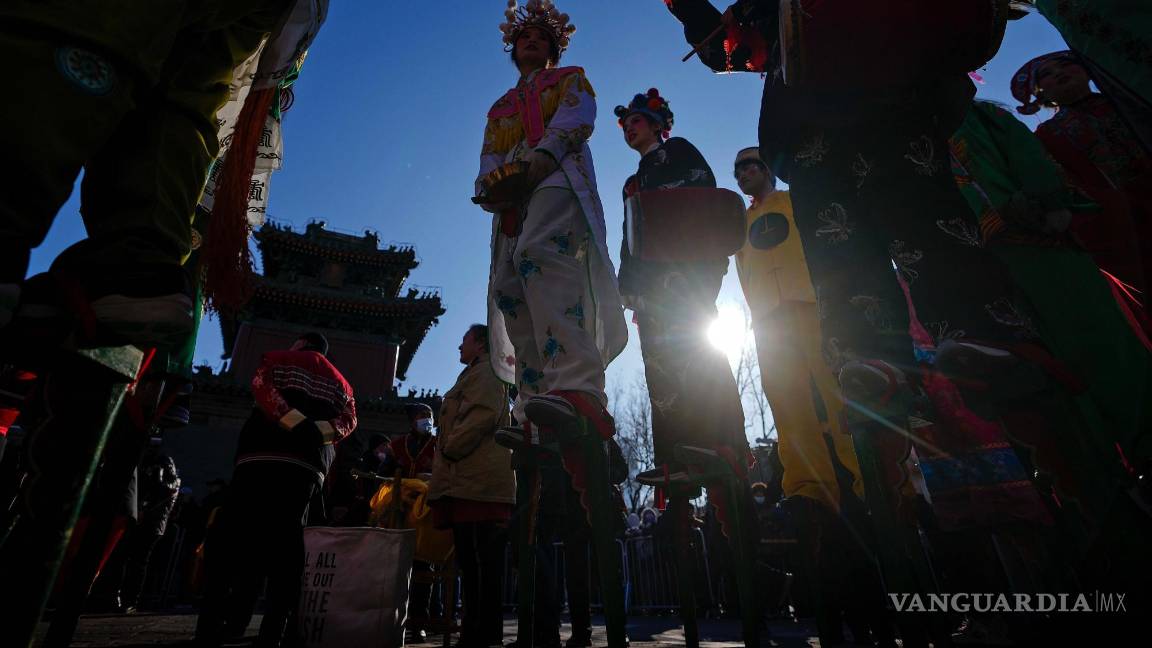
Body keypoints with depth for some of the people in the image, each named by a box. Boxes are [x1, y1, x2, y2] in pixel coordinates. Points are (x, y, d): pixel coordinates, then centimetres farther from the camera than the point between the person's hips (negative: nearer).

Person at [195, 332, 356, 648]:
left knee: (232, 537, 2)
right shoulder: (340, 382, 23)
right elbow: (348, 419, 7)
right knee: (285, 549, 5)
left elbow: (261, 385, -7)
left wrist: (298, 424, -14)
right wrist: (316, 432, -7)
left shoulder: (278, 359, 14)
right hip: (307, 466, 3)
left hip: (262, 456, -3)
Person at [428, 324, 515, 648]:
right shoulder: (478, 375, 30)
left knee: (479, 562, -10)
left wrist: (448, 449, -11)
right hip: (469, 482, 10)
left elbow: (483, 415, -17)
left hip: (477, 482, -10)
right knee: (474, 561, 9)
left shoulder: (484, 372, 0)